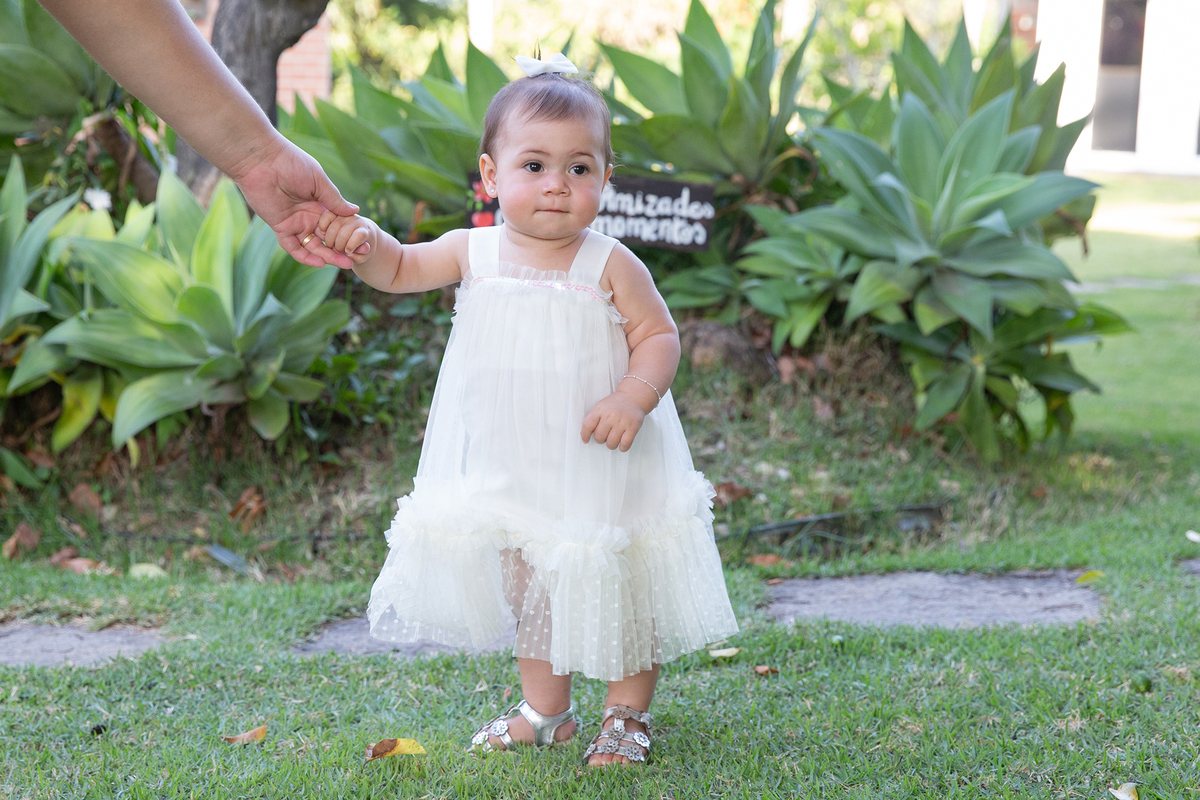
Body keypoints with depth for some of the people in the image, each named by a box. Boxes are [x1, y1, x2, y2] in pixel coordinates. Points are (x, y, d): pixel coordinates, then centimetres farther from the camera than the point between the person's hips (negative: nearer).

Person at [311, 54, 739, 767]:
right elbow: (399, 270, 7)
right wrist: (367, 244, -15)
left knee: (620, 590, 8)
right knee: (529, 591, 18)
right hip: (509, 468, 4)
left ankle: (628, 714, 27)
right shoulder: (474, 252, -3)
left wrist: (633, 396, -26)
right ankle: (546, 710, 35)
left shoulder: (610, 266, -13)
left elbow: (660, 338, -9)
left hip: (597, 465, -4)